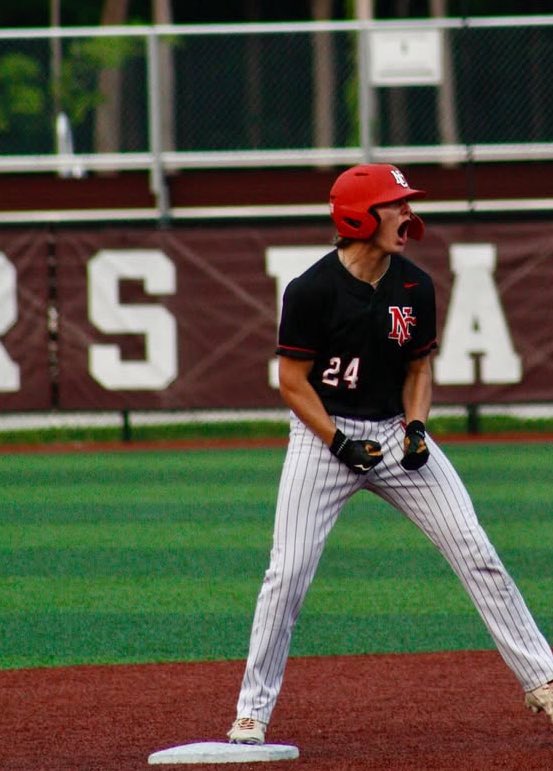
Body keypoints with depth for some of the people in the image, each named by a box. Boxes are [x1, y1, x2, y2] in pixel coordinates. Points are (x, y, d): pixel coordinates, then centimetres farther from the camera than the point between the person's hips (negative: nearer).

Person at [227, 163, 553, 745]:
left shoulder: (415, 287, 0)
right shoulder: (312, 291, -14)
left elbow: (419, 366, 11)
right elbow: (293, 380, -9)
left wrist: (416, 426, -7)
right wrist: (339, 444, -17)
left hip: (395, 431, 4)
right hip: (324, 434, -4)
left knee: (474, 551, -3)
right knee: (288, 572, -8)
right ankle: (252, 710, 5)